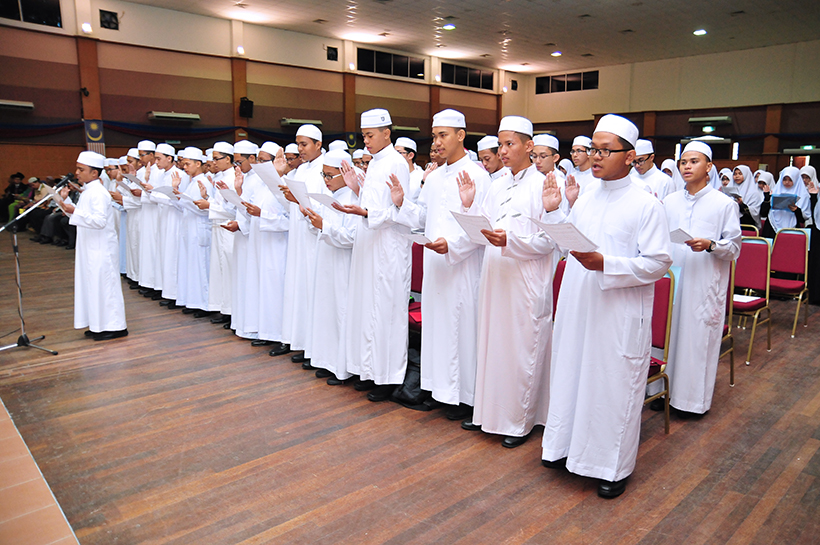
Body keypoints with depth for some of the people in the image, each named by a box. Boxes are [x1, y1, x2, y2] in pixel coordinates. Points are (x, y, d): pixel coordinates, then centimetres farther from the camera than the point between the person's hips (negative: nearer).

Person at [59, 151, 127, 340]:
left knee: (103, 284, -5)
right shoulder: (87, 191, 13)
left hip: (101, 249, -10)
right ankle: (98, 325, 23)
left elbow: (100, 220, -27)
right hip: (90, 248, 10)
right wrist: (66, 204, 16)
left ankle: (115, 327, 3)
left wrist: (75, 212, -29)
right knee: (92, 283, 14)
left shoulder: (98, 193, -17)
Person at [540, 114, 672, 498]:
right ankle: (568, 445, 35)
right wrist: (552, 212, 7)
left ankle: (614, 466, 22)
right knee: (571, 374, 15)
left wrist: (605, 264, -24)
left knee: (615, 383, 4)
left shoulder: (647, 205, -9)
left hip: (620, 313, -6)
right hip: (577, 307, 6)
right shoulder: (584, 201, 9)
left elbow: (658, 262, -13)